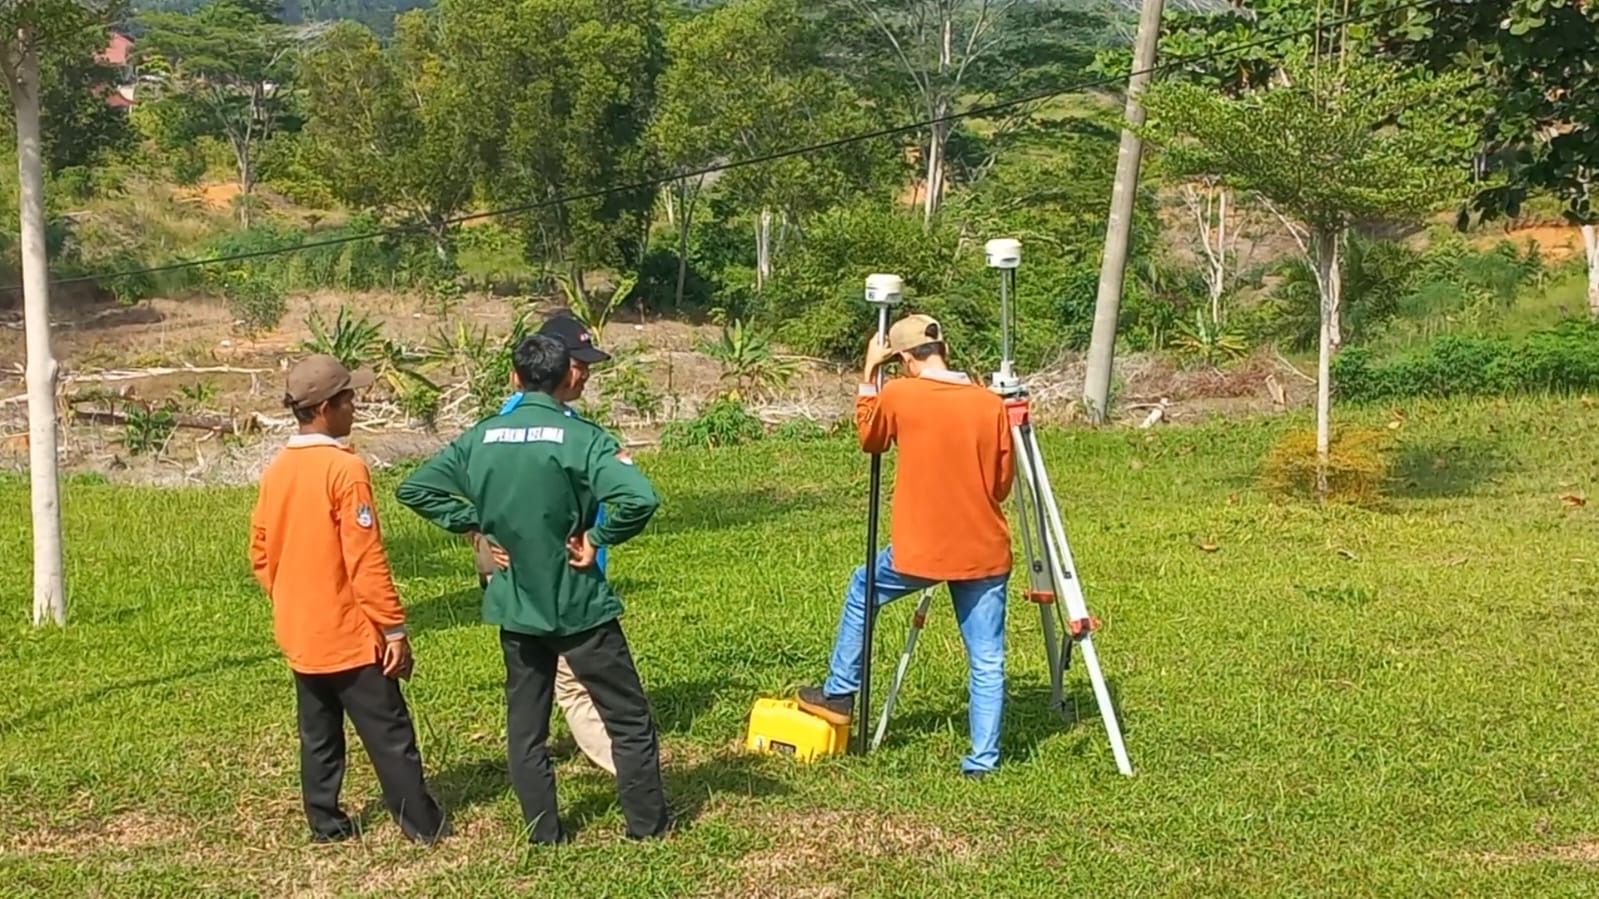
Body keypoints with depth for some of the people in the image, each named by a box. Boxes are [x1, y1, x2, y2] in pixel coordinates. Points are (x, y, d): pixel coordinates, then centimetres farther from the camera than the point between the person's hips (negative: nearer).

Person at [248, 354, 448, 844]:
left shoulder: (276, 471, 5)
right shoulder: (345, 468, -19)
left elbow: (261, 553, 11)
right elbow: (366, 559, -20)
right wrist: (394, 628, -14)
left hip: (300, 634, 7)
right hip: (350, 633, -7)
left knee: (319, 735, 16)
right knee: (389, 735, 1)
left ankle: (326, 824, 21)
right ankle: (424, 826, 7)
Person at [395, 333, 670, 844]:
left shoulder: (480, 438, -1)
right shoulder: (580, 437, -16)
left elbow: (414, 488, 6)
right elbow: (640, 499, -30)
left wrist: (477, 526, 5)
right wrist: (597, 537, -14)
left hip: (515, 605, 4)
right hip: (579, 604, -4)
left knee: (525, 725, 16)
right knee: (629, 718, 10)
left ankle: (545, 832, 22)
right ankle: (647, 826, 16)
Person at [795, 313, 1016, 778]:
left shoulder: (898, 395, -8)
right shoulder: (991, 404, -2)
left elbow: (868, 437, 13)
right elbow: (1003, 483, 4)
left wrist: (869, 373, 17)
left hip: (918, 549, -1)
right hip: (985, 552, 1)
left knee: (861, 592, 26)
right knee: (988, 661, 7)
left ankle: (839, 694, 33)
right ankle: (983, 758, 7)